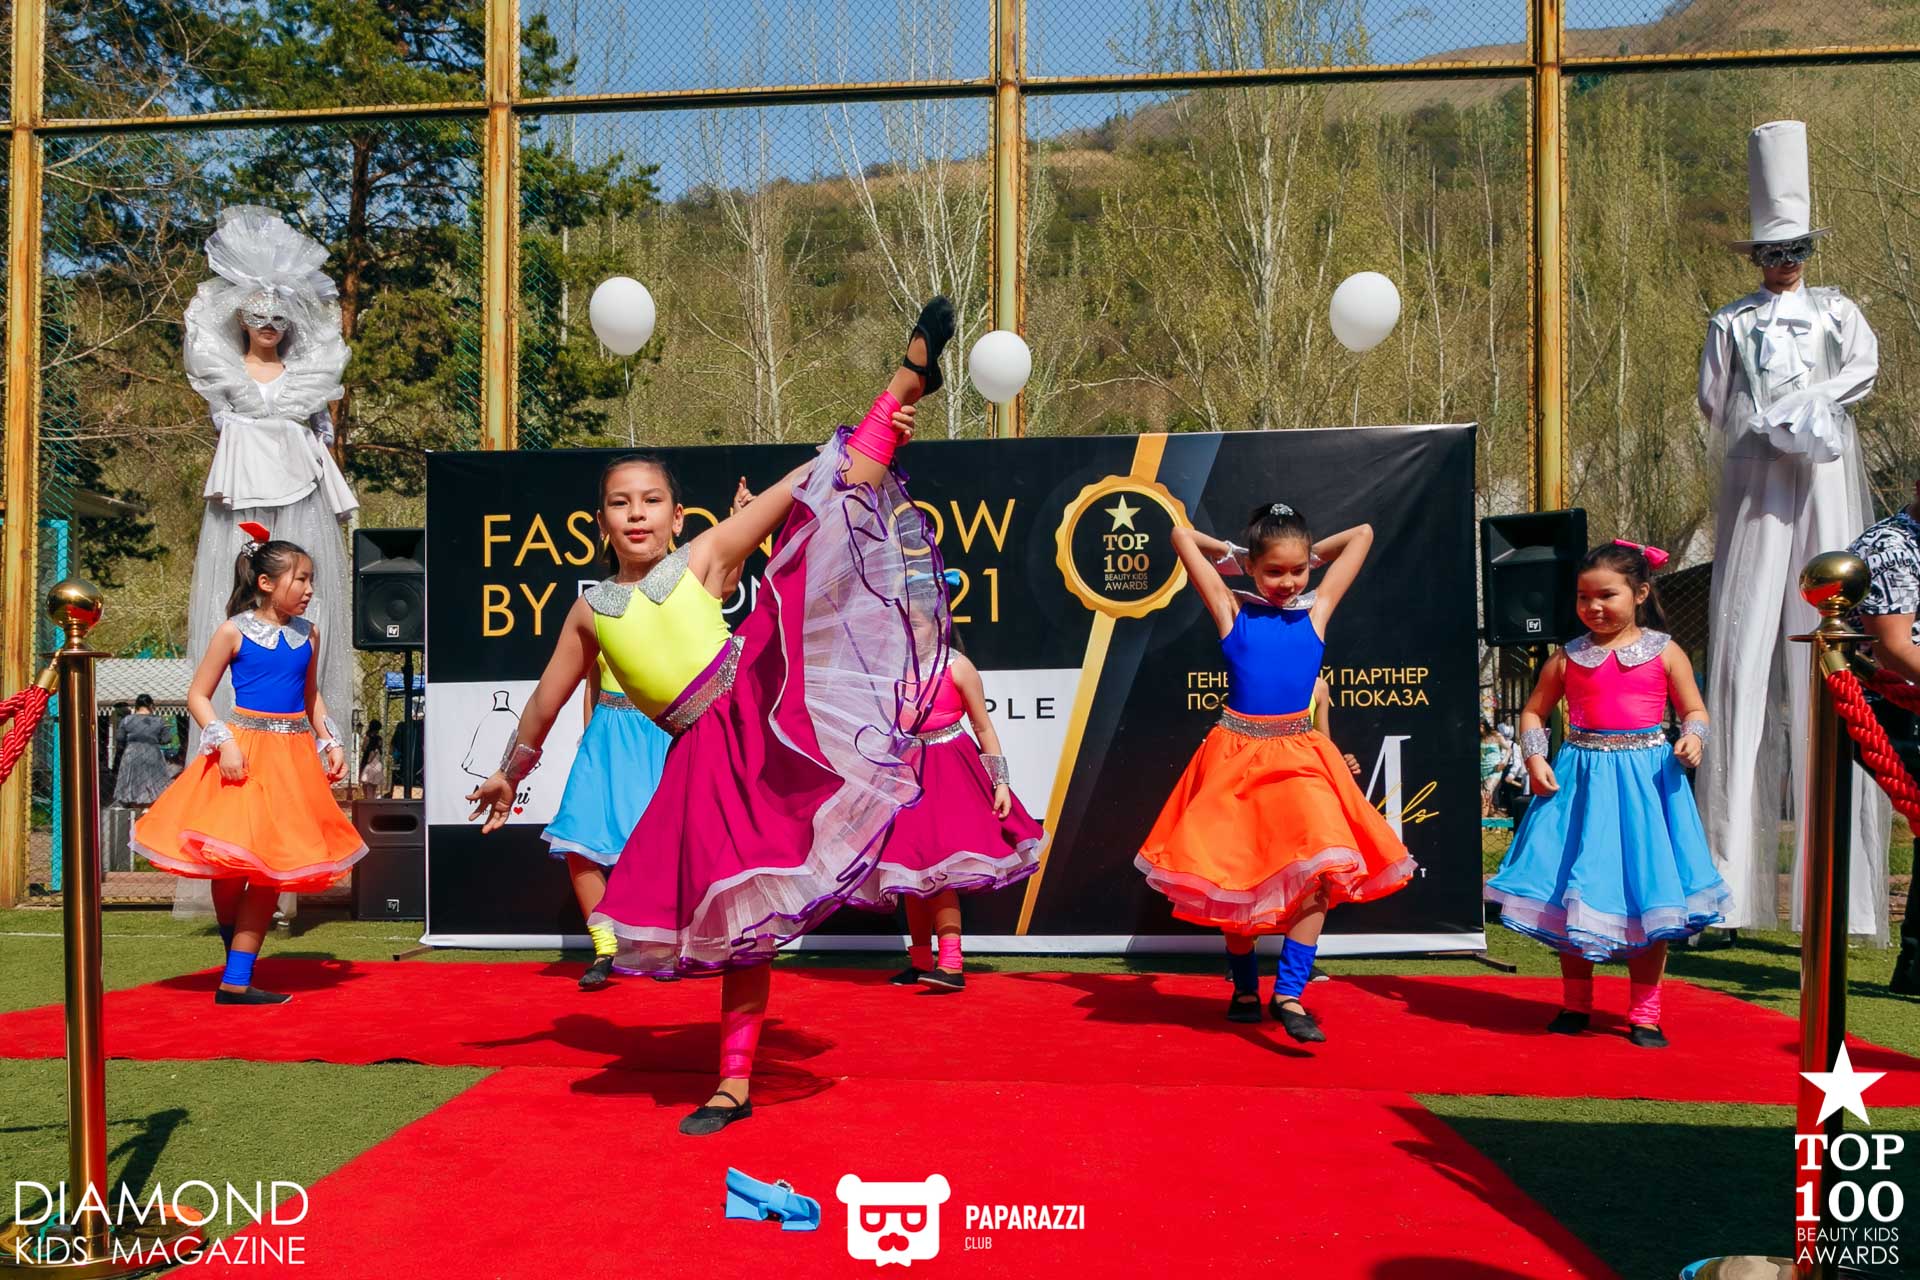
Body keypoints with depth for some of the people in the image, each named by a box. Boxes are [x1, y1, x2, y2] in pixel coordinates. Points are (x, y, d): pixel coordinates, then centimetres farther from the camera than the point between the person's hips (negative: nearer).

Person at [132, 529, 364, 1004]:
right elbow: (198, 695, -1)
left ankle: (237, 982, 6)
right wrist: (224, 741, -15)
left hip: (293, 755, 4)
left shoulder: (308, 635, 9)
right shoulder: (235, 631, -4)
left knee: (271, 869, 1)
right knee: (231, 866, -4)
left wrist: (332, 742, 11)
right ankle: (237, 959, 24)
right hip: (244, 753, -4)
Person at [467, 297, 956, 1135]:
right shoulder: (592, 610, 16)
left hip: (759, 698, -2)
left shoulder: (703, 556, 6)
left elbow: (796, 492, -2)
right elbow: (547, 698, 29)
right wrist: (509, 774, 39)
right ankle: (733, 1086, 12)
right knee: (737, 909, 3)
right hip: (706, 754, 2)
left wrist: (870, 436, -12)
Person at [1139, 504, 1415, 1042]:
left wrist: (1310, 553, 18)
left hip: (1298, 759, 1)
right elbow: (1181, 536, 6)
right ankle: (1245, 990, 25)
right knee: (1233, 878, 6)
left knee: (1320, 872, -15)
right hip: (1236, 757, -1)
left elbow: (1362, 534, 14)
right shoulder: (1232, 610, 2)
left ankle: (1288, 995, -8)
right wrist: (1233, 551, 14)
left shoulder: (1316, 610, 6)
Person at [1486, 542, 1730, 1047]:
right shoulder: (1568, 657, 5)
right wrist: (1535, 758, -3)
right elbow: (1534, 711, 12)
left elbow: (1695, 710, 7)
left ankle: (1644, 1013, 15)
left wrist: (1692, 738, -14)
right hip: (1580, 779, 1)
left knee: (1648, 896, 1)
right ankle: (1575, 1004, 23)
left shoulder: (1664, 652, 3)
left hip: (1645, 779, -1)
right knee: (1573, 892, 5)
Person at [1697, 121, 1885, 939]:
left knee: (1825, 640, -3)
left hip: (1826, 485, 1)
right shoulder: (1731, 322, 9)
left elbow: (1865, 368, 3)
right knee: (1746, 639, -7)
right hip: (1756, 485, -1)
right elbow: (1715, 403, 1)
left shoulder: (1836, 311, 14)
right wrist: (1790, 427, -3)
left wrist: (1790, 411, -1)